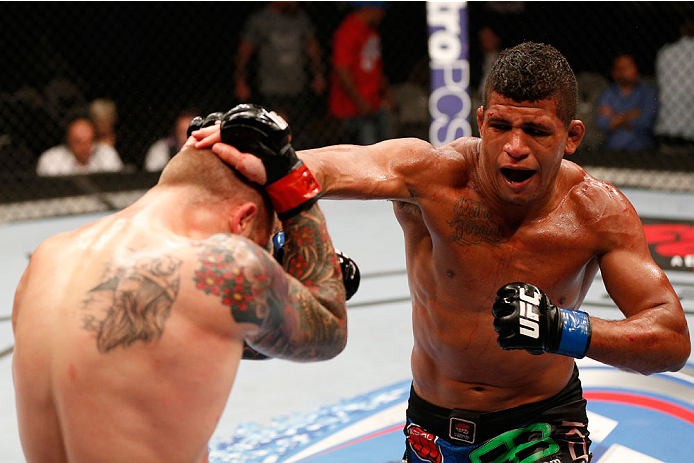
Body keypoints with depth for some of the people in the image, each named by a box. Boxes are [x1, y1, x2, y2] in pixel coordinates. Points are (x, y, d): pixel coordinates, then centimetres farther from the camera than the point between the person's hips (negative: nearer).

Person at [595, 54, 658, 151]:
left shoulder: (648, 92, 6)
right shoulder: (608, 94, 13)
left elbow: (644, 122, -7)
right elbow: (602, 124, -1)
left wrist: (616, 119, 0)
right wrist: (629, 115, -5)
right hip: (612, 150, 2)